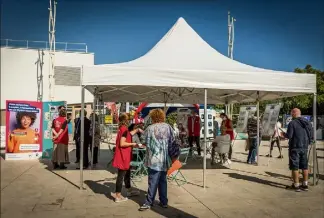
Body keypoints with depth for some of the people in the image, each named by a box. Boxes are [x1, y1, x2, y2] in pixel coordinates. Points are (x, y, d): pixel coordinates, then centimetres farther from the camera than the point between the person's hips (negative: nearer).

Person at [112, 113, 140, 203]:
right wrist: (132, 144, -13)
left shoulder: (122, 129, 11)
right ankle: (118, 196, 5)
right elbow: (122, 144, -25)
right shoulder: (124, 129, -19)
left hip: (123, 156, 10)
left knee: (127, 173, 22)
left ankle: (129, 191, 37)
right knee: (121, 175, -3)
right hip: (123, 157, -10)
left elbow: (128, 135, 27)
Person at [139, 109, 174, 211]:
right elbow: (173, 142, 1)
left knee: (153, 182, 1)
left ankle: (149, 202, 6)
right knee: (163, 181, 14)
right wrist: (165, 146, 12)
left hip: (154, 159, -4)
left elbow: (147, 144, -1)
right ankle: (164, 202, 20)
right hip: (165, 160, 4)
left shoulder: (150, 128, -8)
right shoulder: (168, 127, 0)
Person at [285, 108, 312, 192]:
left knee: (295, 167, 1)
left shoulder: (292, 123, -13)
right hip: (304, 147, 6)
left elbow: (289, 136, -16)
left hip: (295, 147, -6)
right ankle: (305, 185, 20)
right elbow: (311, 136, 9)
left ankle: (296, 185, 4)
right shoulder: (307, 123, 7)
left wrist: (284, 134, 4)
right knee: (304, 166, 14)